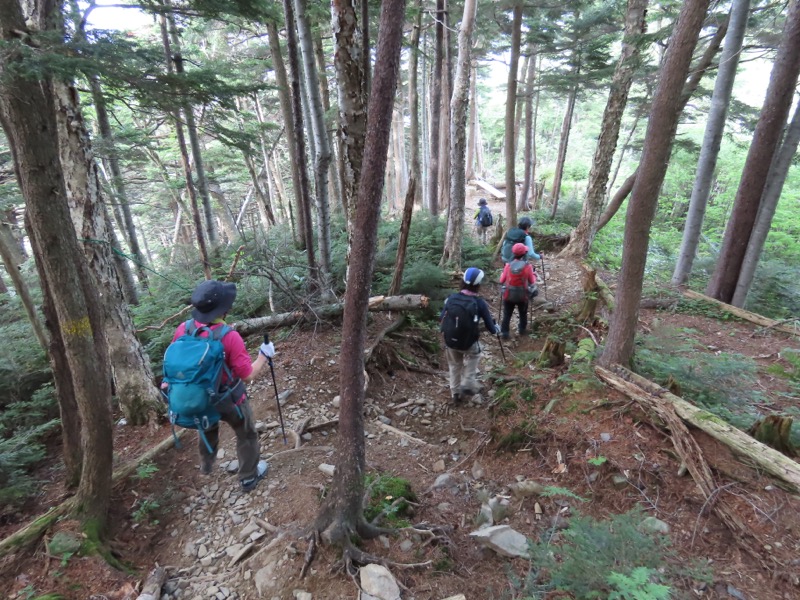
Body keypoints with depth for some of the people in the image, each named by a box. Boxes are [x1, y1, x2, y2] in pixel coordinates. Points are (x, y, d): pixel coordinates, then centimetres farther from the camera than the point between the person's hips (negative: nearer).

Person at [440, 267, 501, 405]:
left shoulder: (451, 298, -8)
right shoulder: (479, 303, -15)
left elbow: (441, 318, 6)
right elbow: (491, 328, -8)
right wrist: (497, 328, 15)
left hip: (450, 342, 2)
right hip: (468, 343, -2)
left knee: (454, 365, 27)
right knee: (474, 353, 31)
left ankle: (455, 394, 38)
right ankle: (468, 385, 27)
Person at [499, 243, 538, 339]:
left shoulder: (508, 265, -11)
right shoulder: (527, 266, -14)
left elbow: (502, 280, -3)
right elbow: (532, 282, -5)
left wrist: (503, 274, 16)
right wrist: (534, 275, 14)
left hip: (508, 295, 0)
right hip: (522, 296, 0)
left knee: (507, 315, 12)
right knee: (523, 314, 23)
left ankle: (504, 333, 12)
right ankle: (522, 330, 37)